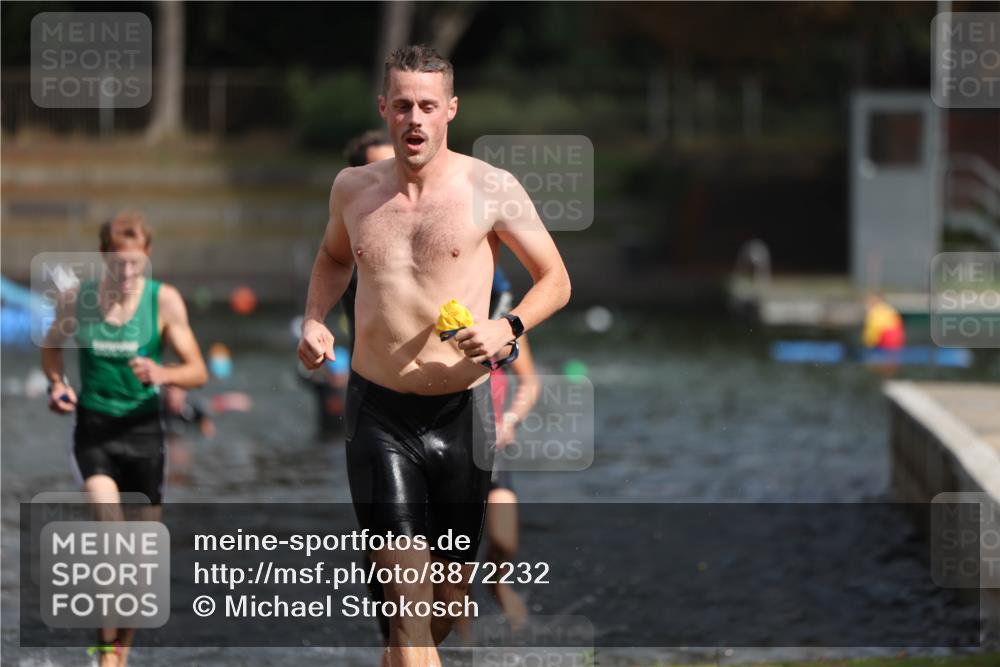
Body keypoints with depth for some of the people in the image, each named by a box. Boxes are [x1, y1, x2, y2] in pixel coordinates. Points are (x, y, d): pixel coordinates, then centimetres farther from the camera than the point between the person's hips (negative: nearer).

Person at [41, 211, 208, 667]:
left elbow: (198, 371, -4)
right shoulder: (76, 299, -3)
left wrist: (163, 374, -25)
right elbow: (52, 348, 16)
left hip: (142, 428, 1)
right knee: (108, 519, -23)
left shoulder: (164, 301, -5)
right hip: (93, 426, -1)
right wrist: (56, 383, -5)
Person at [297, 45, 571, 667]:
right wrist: (315, 320, 7)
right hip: (377, 412, 1)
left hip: (460, 412, -1)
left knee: (452, 601, 11)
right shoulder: (353, 188, 4)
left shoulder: (491, 189, -6)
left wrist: (508, 329, -16)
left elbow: (556, 281, 3)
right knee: (406, 592, -13)